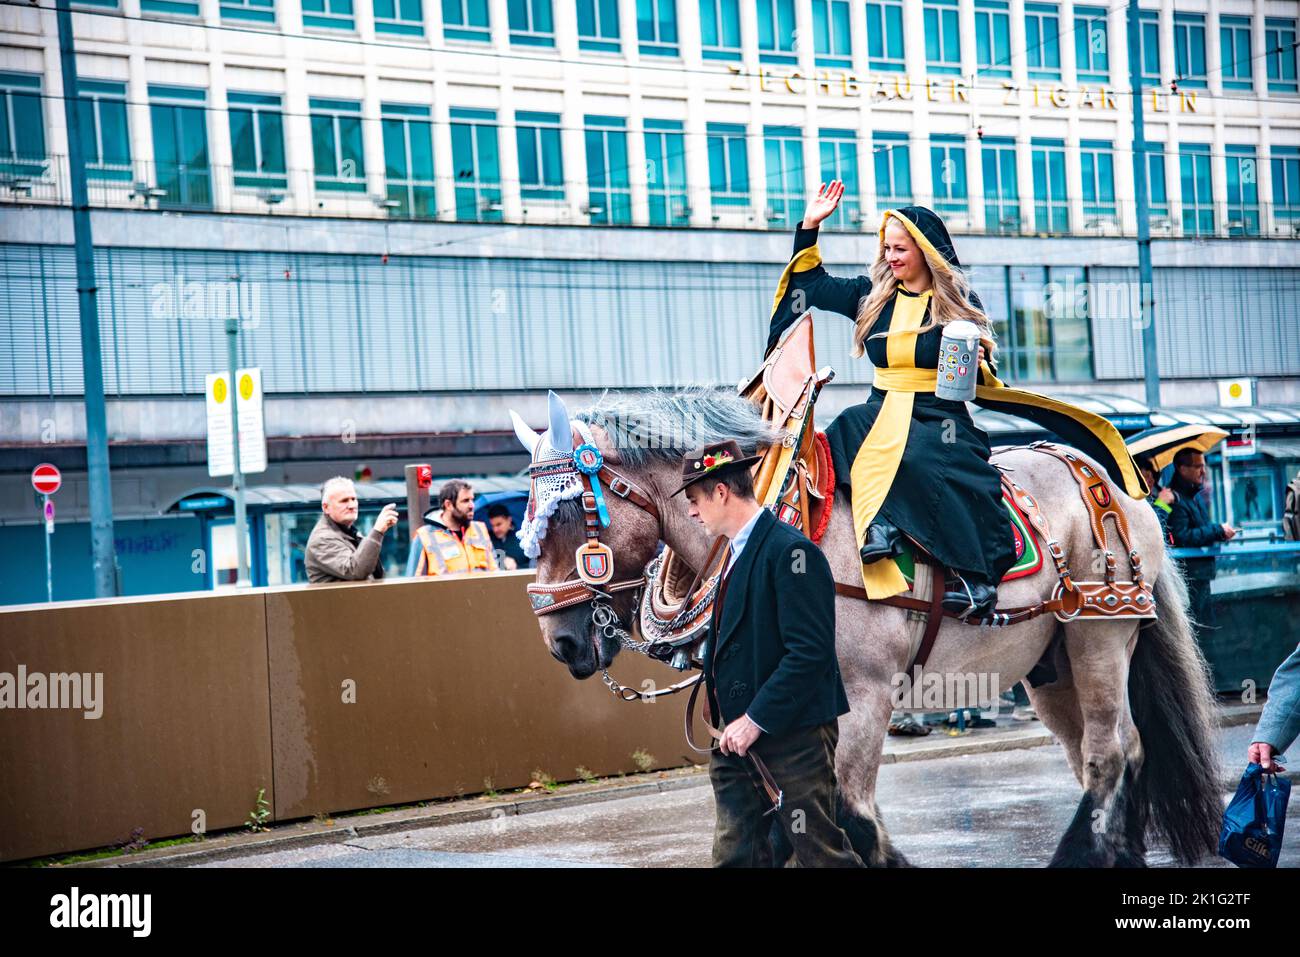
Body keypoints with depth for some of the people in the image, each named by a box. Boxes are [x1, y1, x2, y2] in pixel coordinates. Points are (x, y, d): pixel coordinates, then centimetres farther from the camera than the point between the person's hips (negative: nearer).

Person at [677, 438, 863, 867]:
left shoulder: (790, 551, -16)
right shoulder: (739, 551, 15)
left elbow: (811, 651, -22)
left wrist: (756, 719, -22)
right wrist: (729, 717, 10)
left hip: (792, 736, -9)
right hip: (741, 735, 9)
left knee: (819, 851, -1)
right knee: (735, 854, 9)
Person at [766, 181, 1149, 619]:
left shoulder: (960, 303, 3)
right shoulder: (871, 296, 14)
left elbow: (982, 382, 4)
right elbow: (812, 284, 23)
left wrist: (975, 364, -20)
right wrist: (810, 225, 14)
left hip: (939, 416, -4)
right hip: (881, 413, 5)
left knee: (918, 459, -36)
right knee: (845, 430, -30)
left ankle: (977, 574, -37)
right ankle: (878, 525, -44)